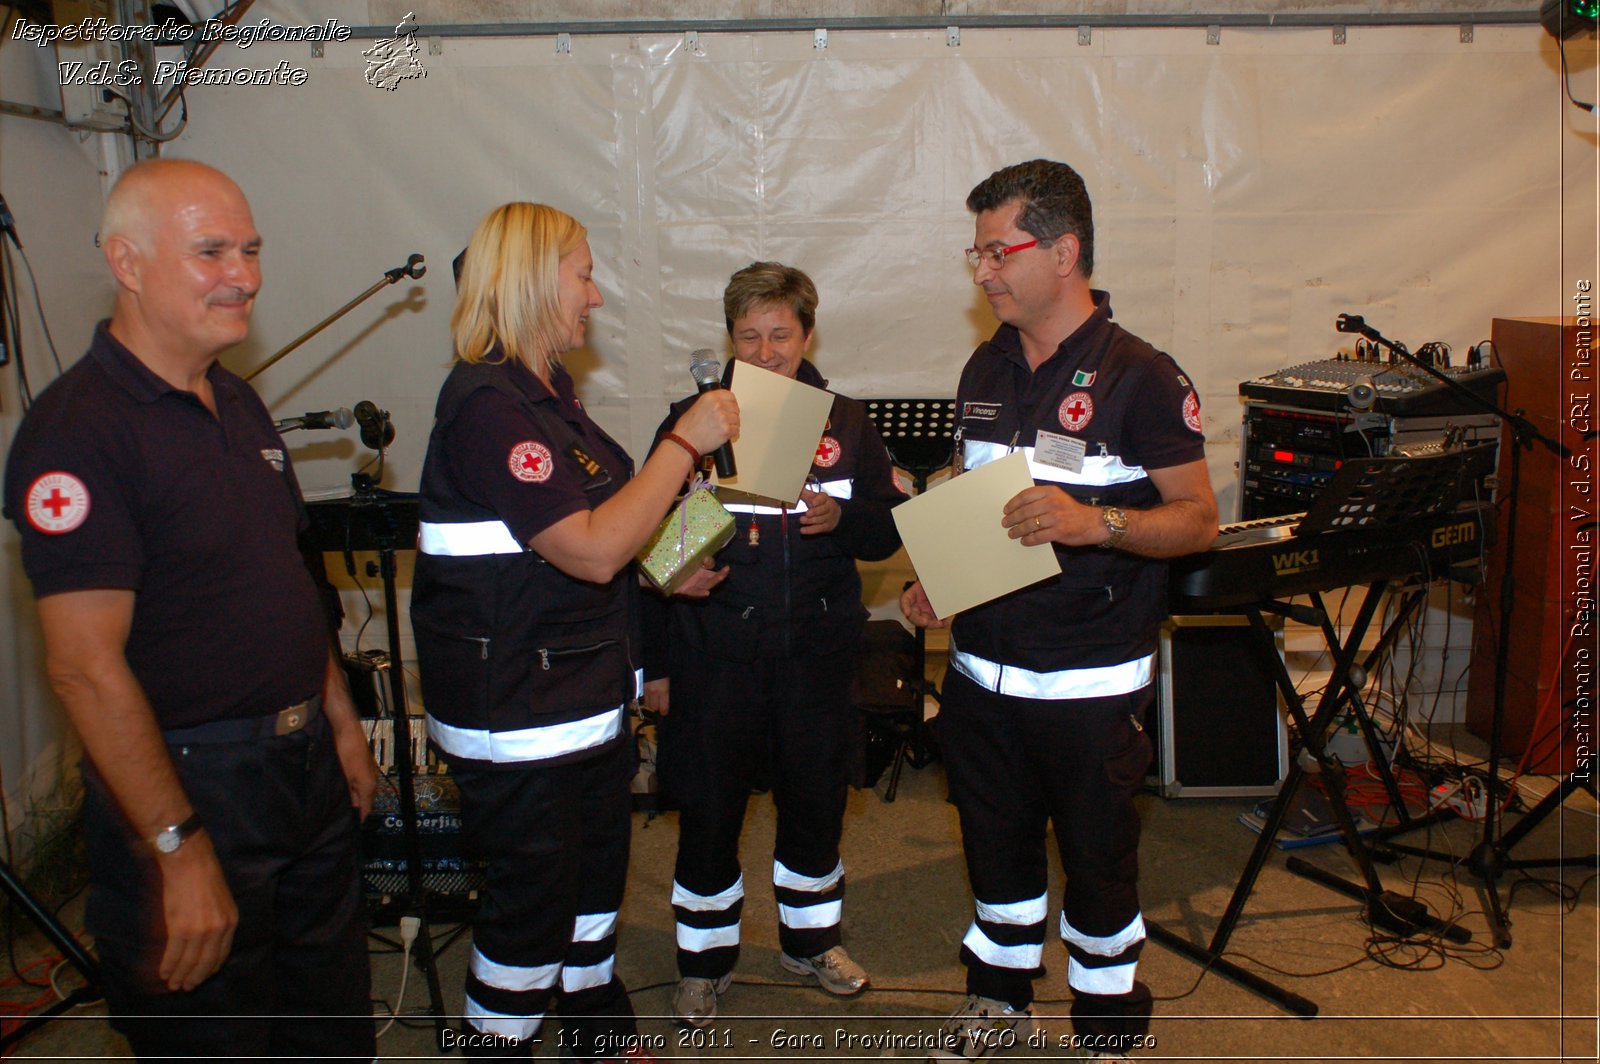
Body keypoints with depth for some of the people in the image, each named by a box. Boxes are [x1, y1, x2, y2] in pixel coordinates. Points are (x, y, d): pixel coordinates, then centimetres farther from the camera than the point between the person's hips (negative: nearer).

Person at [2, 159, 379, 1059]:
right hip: (188, 783, -8)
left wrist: (341, 721, 16)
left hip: (306, 765, 8)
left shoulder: (238, 402, 9)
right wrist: (178, 849, -21)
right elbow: (86, 667, -22)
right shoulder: (78, 431, -19)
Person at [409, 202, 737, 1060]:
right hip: (515, 705, -10)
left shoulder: (547, 389, 10)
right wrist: (687, 442, -22)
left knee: (596, 868, 23)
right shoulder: (487, 404, -22)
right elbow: (590, 549, -27)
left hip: (590, 691, 10)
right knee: (530, 895, 6)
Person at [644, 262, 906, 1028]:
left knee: (817, 798, 14)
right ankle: (704, 959, 28)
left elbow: (889, 531, 6)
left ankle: (810, 940, 37)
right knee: (709, 807, 6)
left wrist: (841, 517, -17)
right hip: (715, 649, -2)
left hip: (816, 647, 2)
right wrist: (654, 662, -5)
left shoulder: (844, 422, 4)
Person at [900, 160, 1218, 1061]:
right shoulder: (987, 369, 7)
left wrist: (1097, 523, -28)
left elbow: (1199, 520, -11)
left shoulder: (1140, 377, -12)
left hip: (1091, 681, -5)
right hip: (981, 667, 6)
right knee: (996, 839, 19)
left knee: (1098, 853, 10)